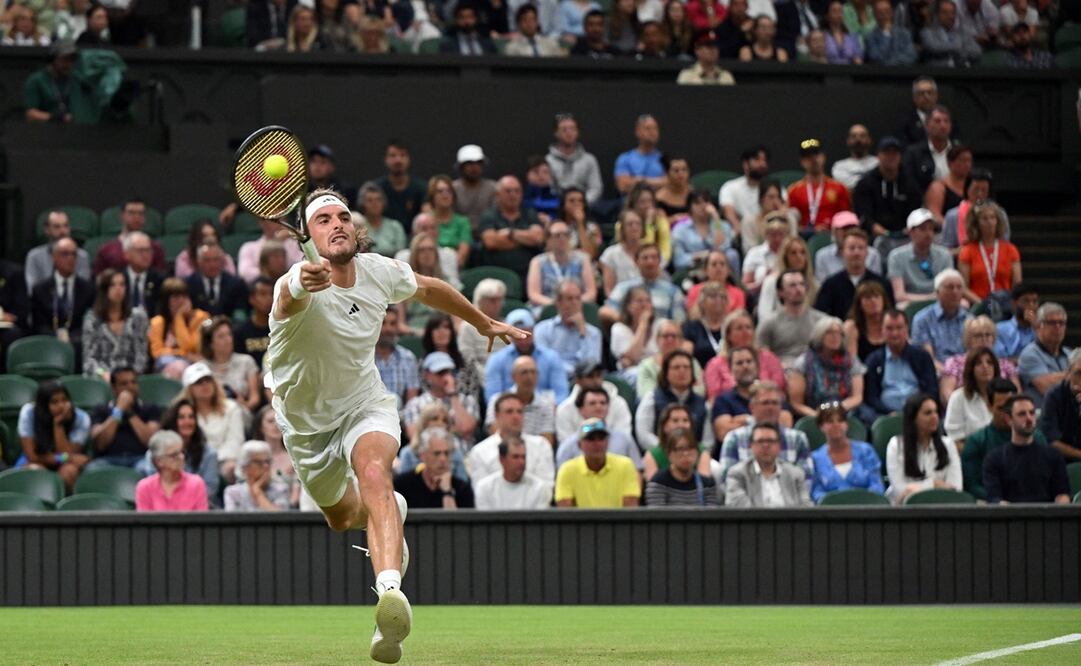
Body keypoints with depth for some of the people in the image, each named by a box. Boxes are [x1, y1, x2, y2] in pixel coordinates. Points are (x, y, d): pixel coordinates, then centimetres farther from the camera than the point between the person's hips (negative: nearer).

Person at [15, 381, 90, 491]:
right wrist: (64, 458, -24)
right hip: (37, 462, 0)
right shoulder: (28, 412, -20)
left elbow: (68, 454, -24)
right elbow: (32, 456, -19)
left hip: (65, 464, 0)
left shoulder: (81, 418, -18)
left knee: (69, 471, -34)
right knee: (34, 470, -35)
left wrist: (58, 425, -31)